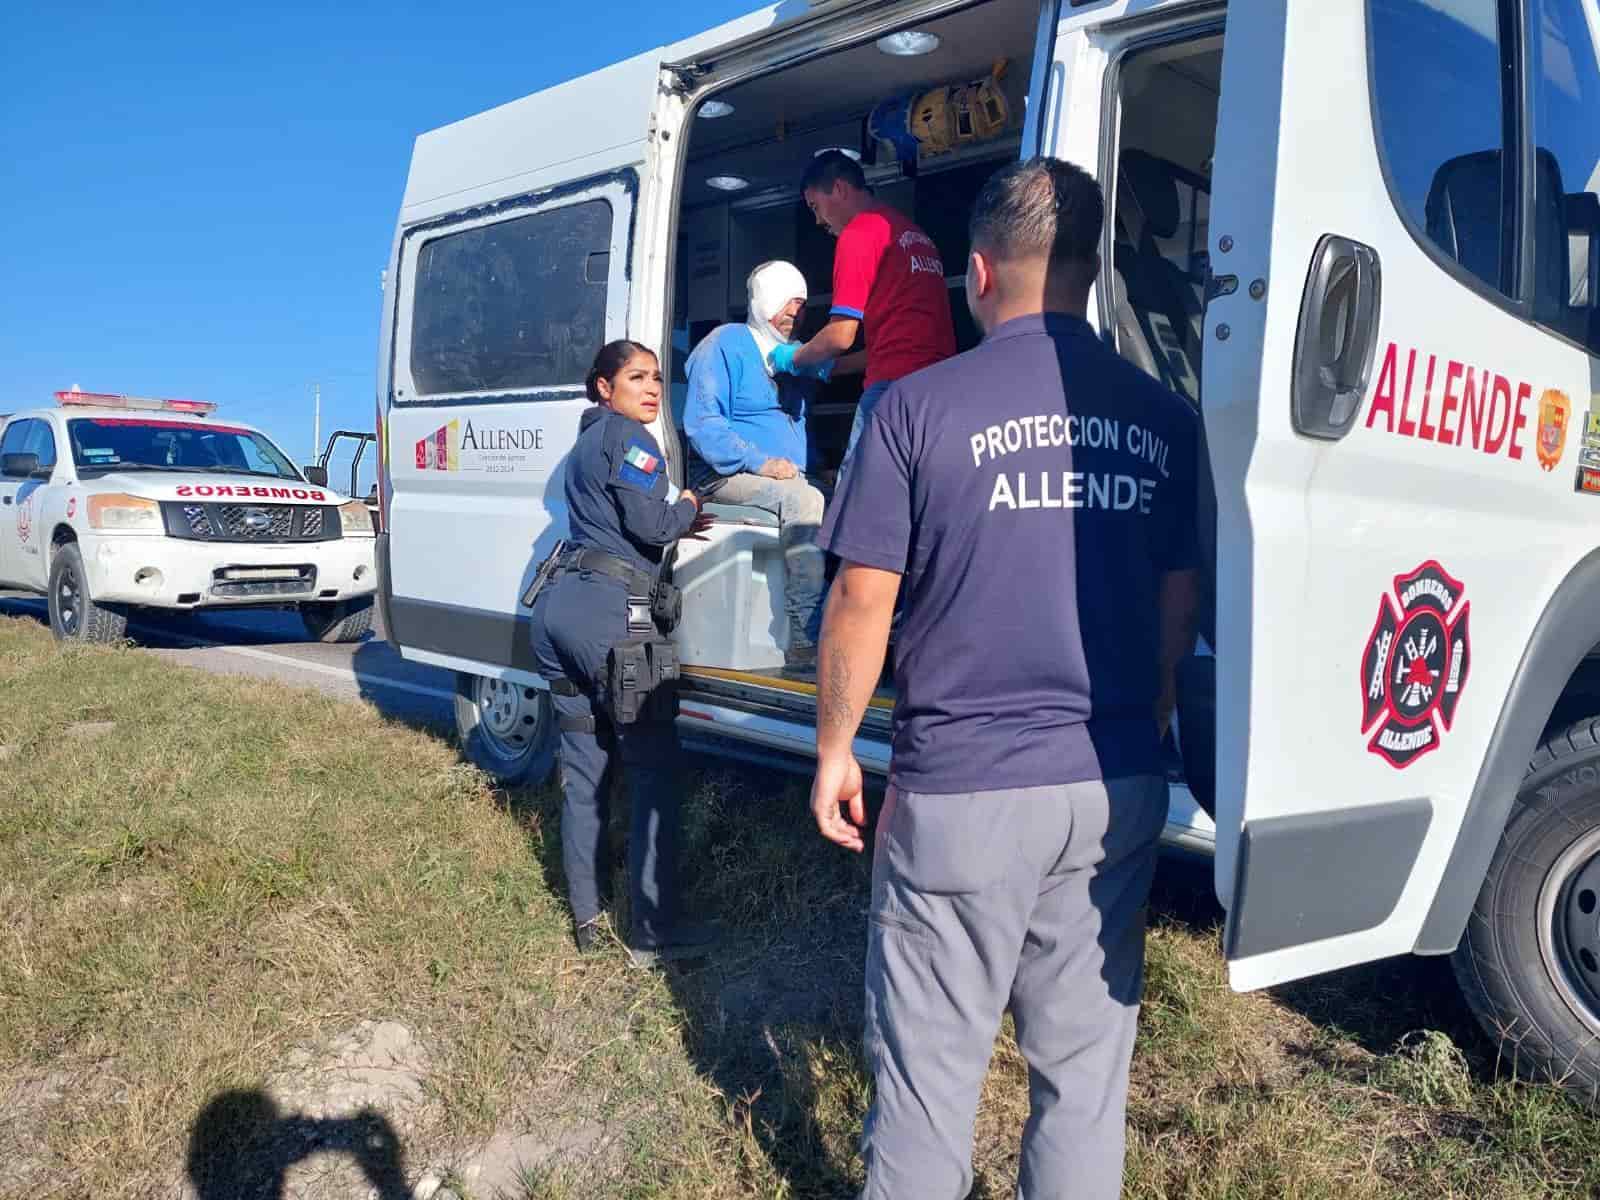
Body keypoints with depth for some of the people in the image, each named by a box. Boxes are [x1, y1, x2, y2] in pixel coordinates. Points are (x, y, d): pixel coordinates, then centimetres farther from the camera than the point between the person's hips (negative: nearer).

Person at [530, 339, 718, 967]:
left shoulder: (587, 441, 25)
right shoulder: (628, 437, -4)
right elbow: (651, 524, -13)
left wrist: (676, 524, 19)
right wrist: (687, 506, 7)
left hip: (558, 604, 10)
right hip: (608, 611, -9)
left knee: (584, 764, 13)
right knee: (654, 767, -4)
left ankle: (586, 918, 20)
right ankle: (653, 932, -2)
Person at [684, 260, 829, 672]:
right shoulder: (726, 344, 0)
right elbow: (702, 423, -11)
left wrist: (804, 466, 11)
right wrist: (759, 462, -21)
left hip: (789, 476, 7)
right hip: (729, 474, -7)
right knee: (804, 501, -35)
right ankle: (805, 641, -37)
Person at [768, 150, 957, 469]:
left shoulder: (860, 232, -1)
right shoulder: (915, 233, 23)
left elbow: (841, 335, -6)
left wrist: (794, 358, 13)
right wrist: (831, 367, 28)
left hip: (893, 384, -8)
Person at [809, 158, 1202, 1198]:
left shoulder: (921, 407, -8)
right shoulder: (1164, 420, 4)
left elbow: (862, 603, -7)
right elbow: (1181, 609, 10)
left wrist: (835, 750, 6)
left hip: (961, 791, -4)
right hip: (1115, 794, 4)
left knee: (931, 1067, 11)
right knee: (1087, 1065, 17)